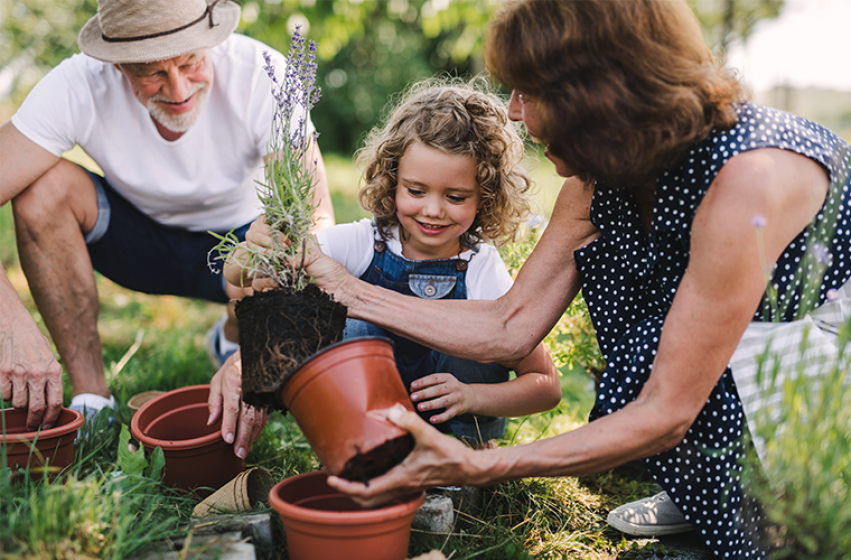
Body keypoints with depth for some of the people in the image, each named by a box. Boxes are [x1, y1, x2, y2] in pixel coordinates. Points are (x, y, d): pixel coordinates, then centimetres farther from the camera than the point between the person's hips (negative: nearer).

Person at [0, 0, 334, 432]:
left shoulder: (261, 75, -29)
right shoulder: (77, 86, -27)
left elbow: (315, 218, -34)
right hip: (135, 234, 1)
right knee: (44, 184, -28)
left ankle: (233, 338, 8)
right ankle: (91, 396, -15)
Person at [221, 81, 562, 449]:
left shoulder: (482, 272, -18)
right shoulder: (361, 243, -17)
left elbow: (547, 386, -13)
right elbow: (237, 276, -22)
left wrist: (471, 396, -30)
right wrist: (256, 249, -46)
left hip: (458, 426, 0)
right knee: (355, 326, -24)